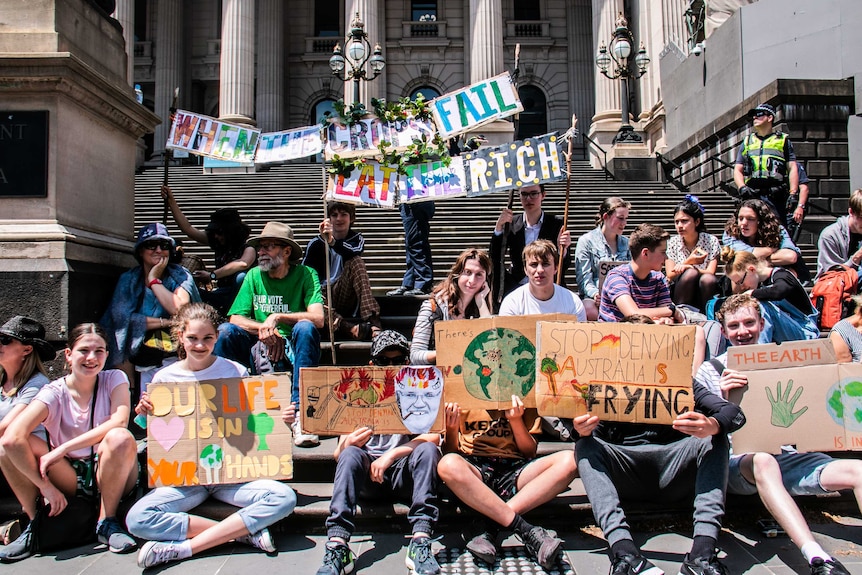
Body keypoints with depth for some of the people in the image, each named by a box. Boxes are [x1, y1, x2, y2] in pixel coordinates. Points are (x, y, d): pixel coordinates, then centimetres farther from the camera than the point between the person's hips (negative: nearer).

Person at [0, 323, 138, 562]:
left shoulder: (114, 379, -5)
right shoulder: (54, 392, -6)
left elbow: (119, 421, -25)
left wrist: (62, 449, -27)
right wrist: (46, 487, -28)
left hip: (111, 476, -1)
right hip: (68, 480, 1)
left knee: (120, 438, -34)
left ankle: (107, 523, -14)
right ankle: (34, 526, -5)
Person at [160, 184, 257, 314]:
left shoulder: (248, 248, -13)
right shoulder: (217, 243, 5)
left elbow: (243, 263, -37)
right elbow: (188, 229, 4)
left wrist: (212, 275, -37)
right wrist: (171, 201, -2)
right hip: (224, 293, 5)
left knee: (241, 277, -39)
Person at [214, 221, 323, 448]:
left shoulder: (305, 275, -2)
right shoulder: (254, 276, 8)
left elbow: (318, 318, -16)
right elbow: (236, 318, 1)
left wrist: (277, 318, -21)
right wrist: (264, 328, -16)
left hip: (293, 350, -2)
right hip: (259, 350, 3)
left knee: (305, 328, -32)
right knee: (224, 331, -21)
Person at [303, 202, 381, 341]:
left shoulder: (356, 239, 12)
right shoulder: (316, 244, 12)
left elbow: (356, 252, -15)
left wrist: (333, 242, -35)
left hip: (343, 296, 0)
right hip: (322, 295, 0)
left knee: (356, 262, -25)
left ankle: (372, 321, -41)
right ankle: (351, 329, -56)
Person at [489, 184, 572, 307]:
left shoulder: (557, 224, 2)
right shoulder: (511, 224, 7)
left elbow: (564, 267, 1)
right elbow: (494, 259, 0)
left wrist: (562, 249, -22)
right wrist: (499, 227, -11)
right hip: (517, 287, 2)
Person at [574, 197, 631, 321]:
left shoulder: (625, 243, 21)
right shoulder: (586, 241, 4)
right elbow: (584, 278, -4)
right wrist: (595, 293, -24)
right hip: (595, 297, -3)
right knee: (591, 312, -39)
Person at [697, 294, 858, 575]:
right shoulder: (711, 370, 7)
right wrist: (723, 399, -20)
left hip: (786, 455, 5)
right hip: (738, 461, -4)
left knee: (857, 469, -18)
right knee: (763, 460, -38)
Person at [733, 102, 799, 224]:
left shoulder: (783, 140, 15)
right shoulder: (747, 141, 22)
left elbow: (792, 168, 8)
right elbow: (738, 170, 16)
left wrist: (793, 194, -6)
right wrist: (742, 188, -4)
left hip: (775, 196, -2)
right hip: (751, 195, 2)